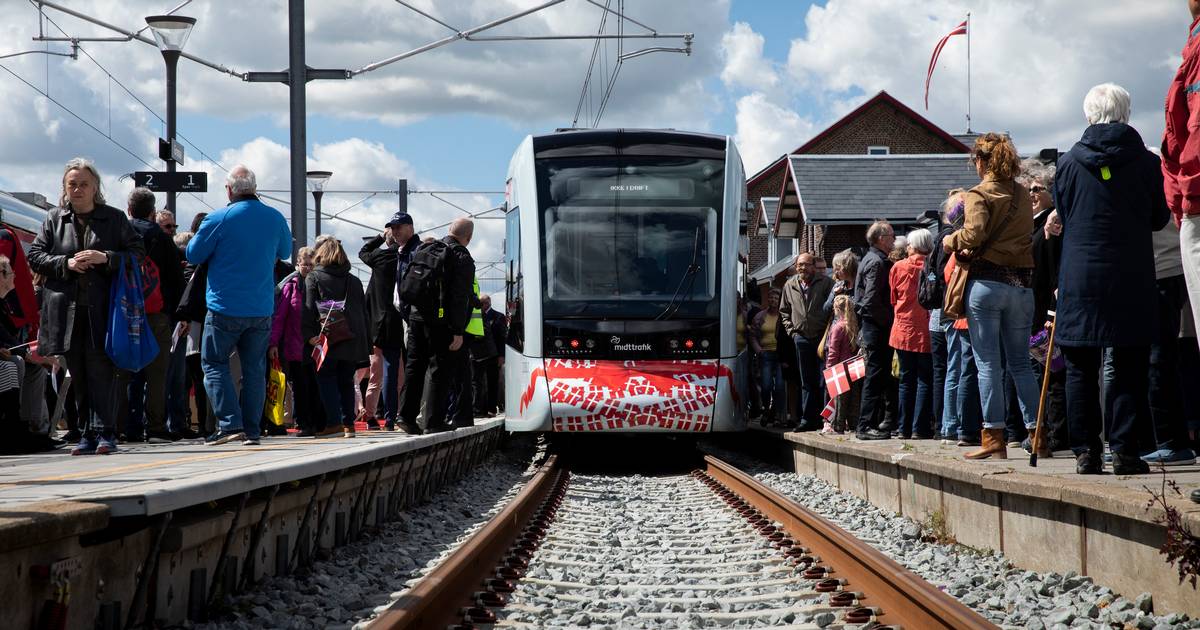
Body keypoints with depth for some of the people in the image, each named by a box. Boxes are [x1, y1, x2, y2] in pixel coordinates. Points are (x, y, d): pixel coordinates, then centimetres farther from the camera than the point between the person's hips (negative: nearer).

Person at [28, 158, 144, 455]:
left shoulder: (114, 218, 7)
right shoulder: (54, 218, 13)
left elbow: (137, 252, 4)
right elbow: (35, 256, 9)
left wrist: (105, 258, -12)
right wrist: (66, 263, -7)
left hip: (100, 309, -3)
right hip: (66, 310, 3)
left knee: (99, 369, -11)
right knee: (78, 375, 5)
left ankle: (104, 432, -10)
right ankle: (88, 433, 11)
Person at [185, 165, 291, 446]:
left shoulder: (219, 219, -11)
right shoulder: (275, 218, 3)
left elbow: (193, 255, -2)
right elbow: (285, 252, 20)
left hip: (226, 309, -4)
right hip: (262, 310, 4)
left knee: (214, 363, 4)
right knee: (255, 369, 9)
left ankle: (230, 423, -9)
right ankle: (251, 430, 9)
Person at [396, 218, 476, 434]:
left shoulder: (423, 249, 12)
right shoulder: (463, 259, -8)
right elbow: (460, 298, -14)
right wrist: (458, 331, -13)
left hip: (416, 317, 6)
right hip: (441, 322, -6)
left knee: (414, 367, 12)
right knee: (440, 370, 0)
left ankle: (406, 414, 7)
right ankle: (434, 421, -1)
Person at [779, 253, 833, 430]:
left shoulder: (825, 283, -1)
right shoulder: (789, 286, 11)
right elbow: (784, 311, 21)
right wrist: (791, 330, 10)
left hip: (822, 336, -4)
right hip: (802, 338, 4)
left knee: (823, 380, -4)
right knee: (806, 381, 7)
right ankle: (807, 418, 10)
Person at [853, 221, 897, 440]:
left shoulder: (871, 259, 19)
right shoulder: (877, 262, -13)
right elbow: (872, 299, -20)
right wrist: (888, 322, -13)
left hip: (870, 324, 10)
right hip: (877, 325, -10)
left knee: (876, 376, 12)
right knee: (876, 376, -8)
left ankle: (868, 425, 15)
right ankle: (867, 426, -8)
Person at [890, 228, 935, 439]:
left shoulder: (898, 267, 0)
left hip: (903, 329, 2)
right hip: (926, 329, -2)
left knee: (906, 380, 10)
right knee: (925, 380, 3)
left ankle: (905, 428, 10)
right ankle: (920, 428, -2)